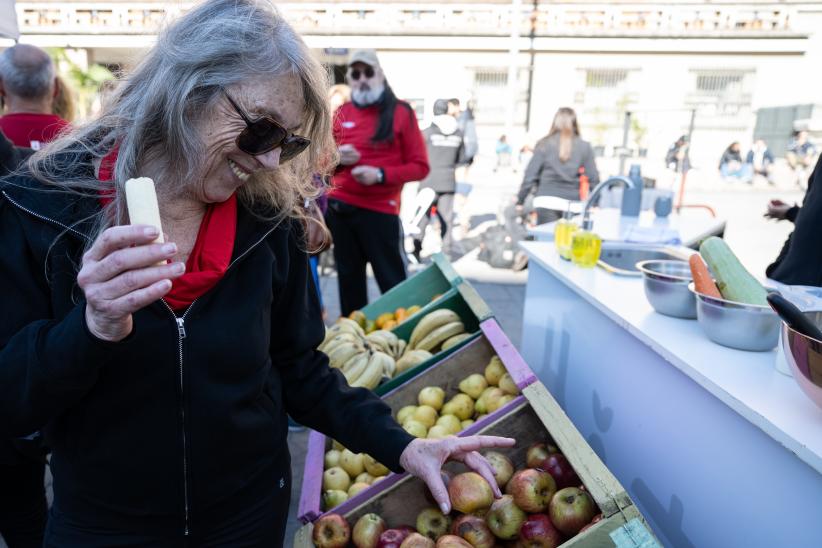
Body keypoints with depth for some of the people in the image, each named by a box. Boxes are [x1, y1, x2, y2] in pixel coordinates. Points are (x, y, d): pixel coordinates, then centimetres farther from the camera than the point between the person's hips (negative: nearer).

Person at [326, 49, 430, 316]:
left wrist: (380, 174, -19)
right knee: (349, 278, 15)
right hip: (338, 207, 5)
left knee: (392, 280, -1)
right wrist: (336, 157, -5)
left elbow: (420, 167, -6)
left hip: (380, 209, -4)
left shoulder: (401, 112, -2)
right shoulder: (341, 113, 10)